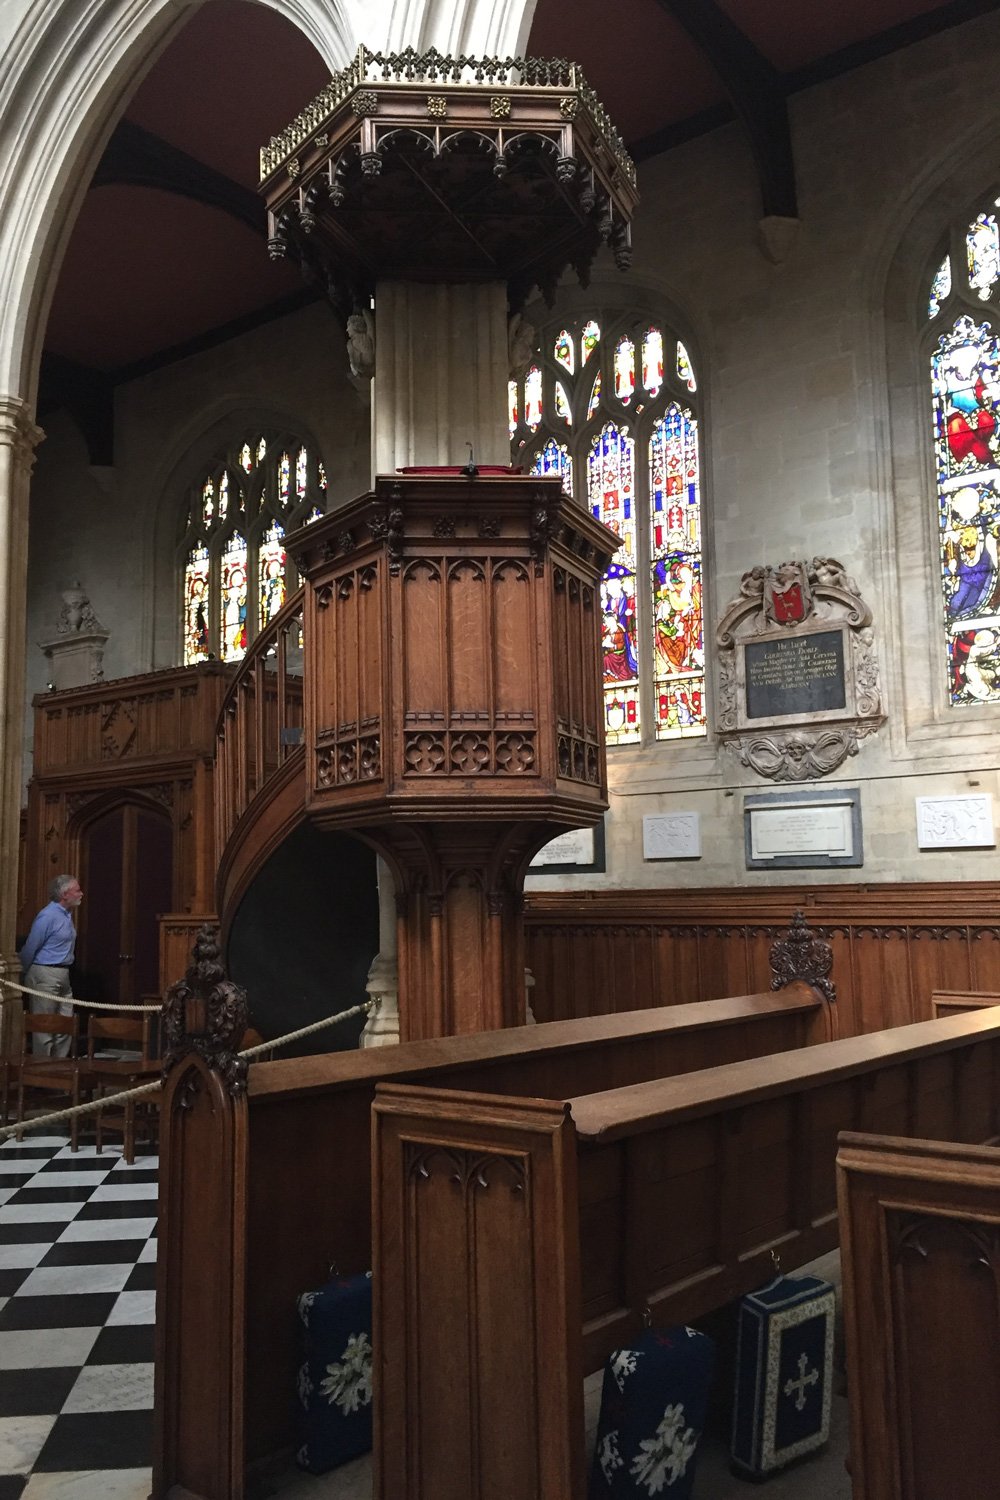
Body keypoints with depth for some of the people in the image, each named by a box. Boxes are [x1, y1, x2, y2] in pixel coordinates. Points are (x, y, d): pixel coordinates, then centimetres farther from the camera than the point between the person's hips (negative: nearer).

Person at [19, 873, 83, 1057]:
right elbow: (30, 948, -11)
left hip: (62, 975, 9)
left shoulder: (67, 915, 12)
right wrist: (25, 974, 0)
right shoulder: (48, 916, -16)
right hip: (45, 974, -9)